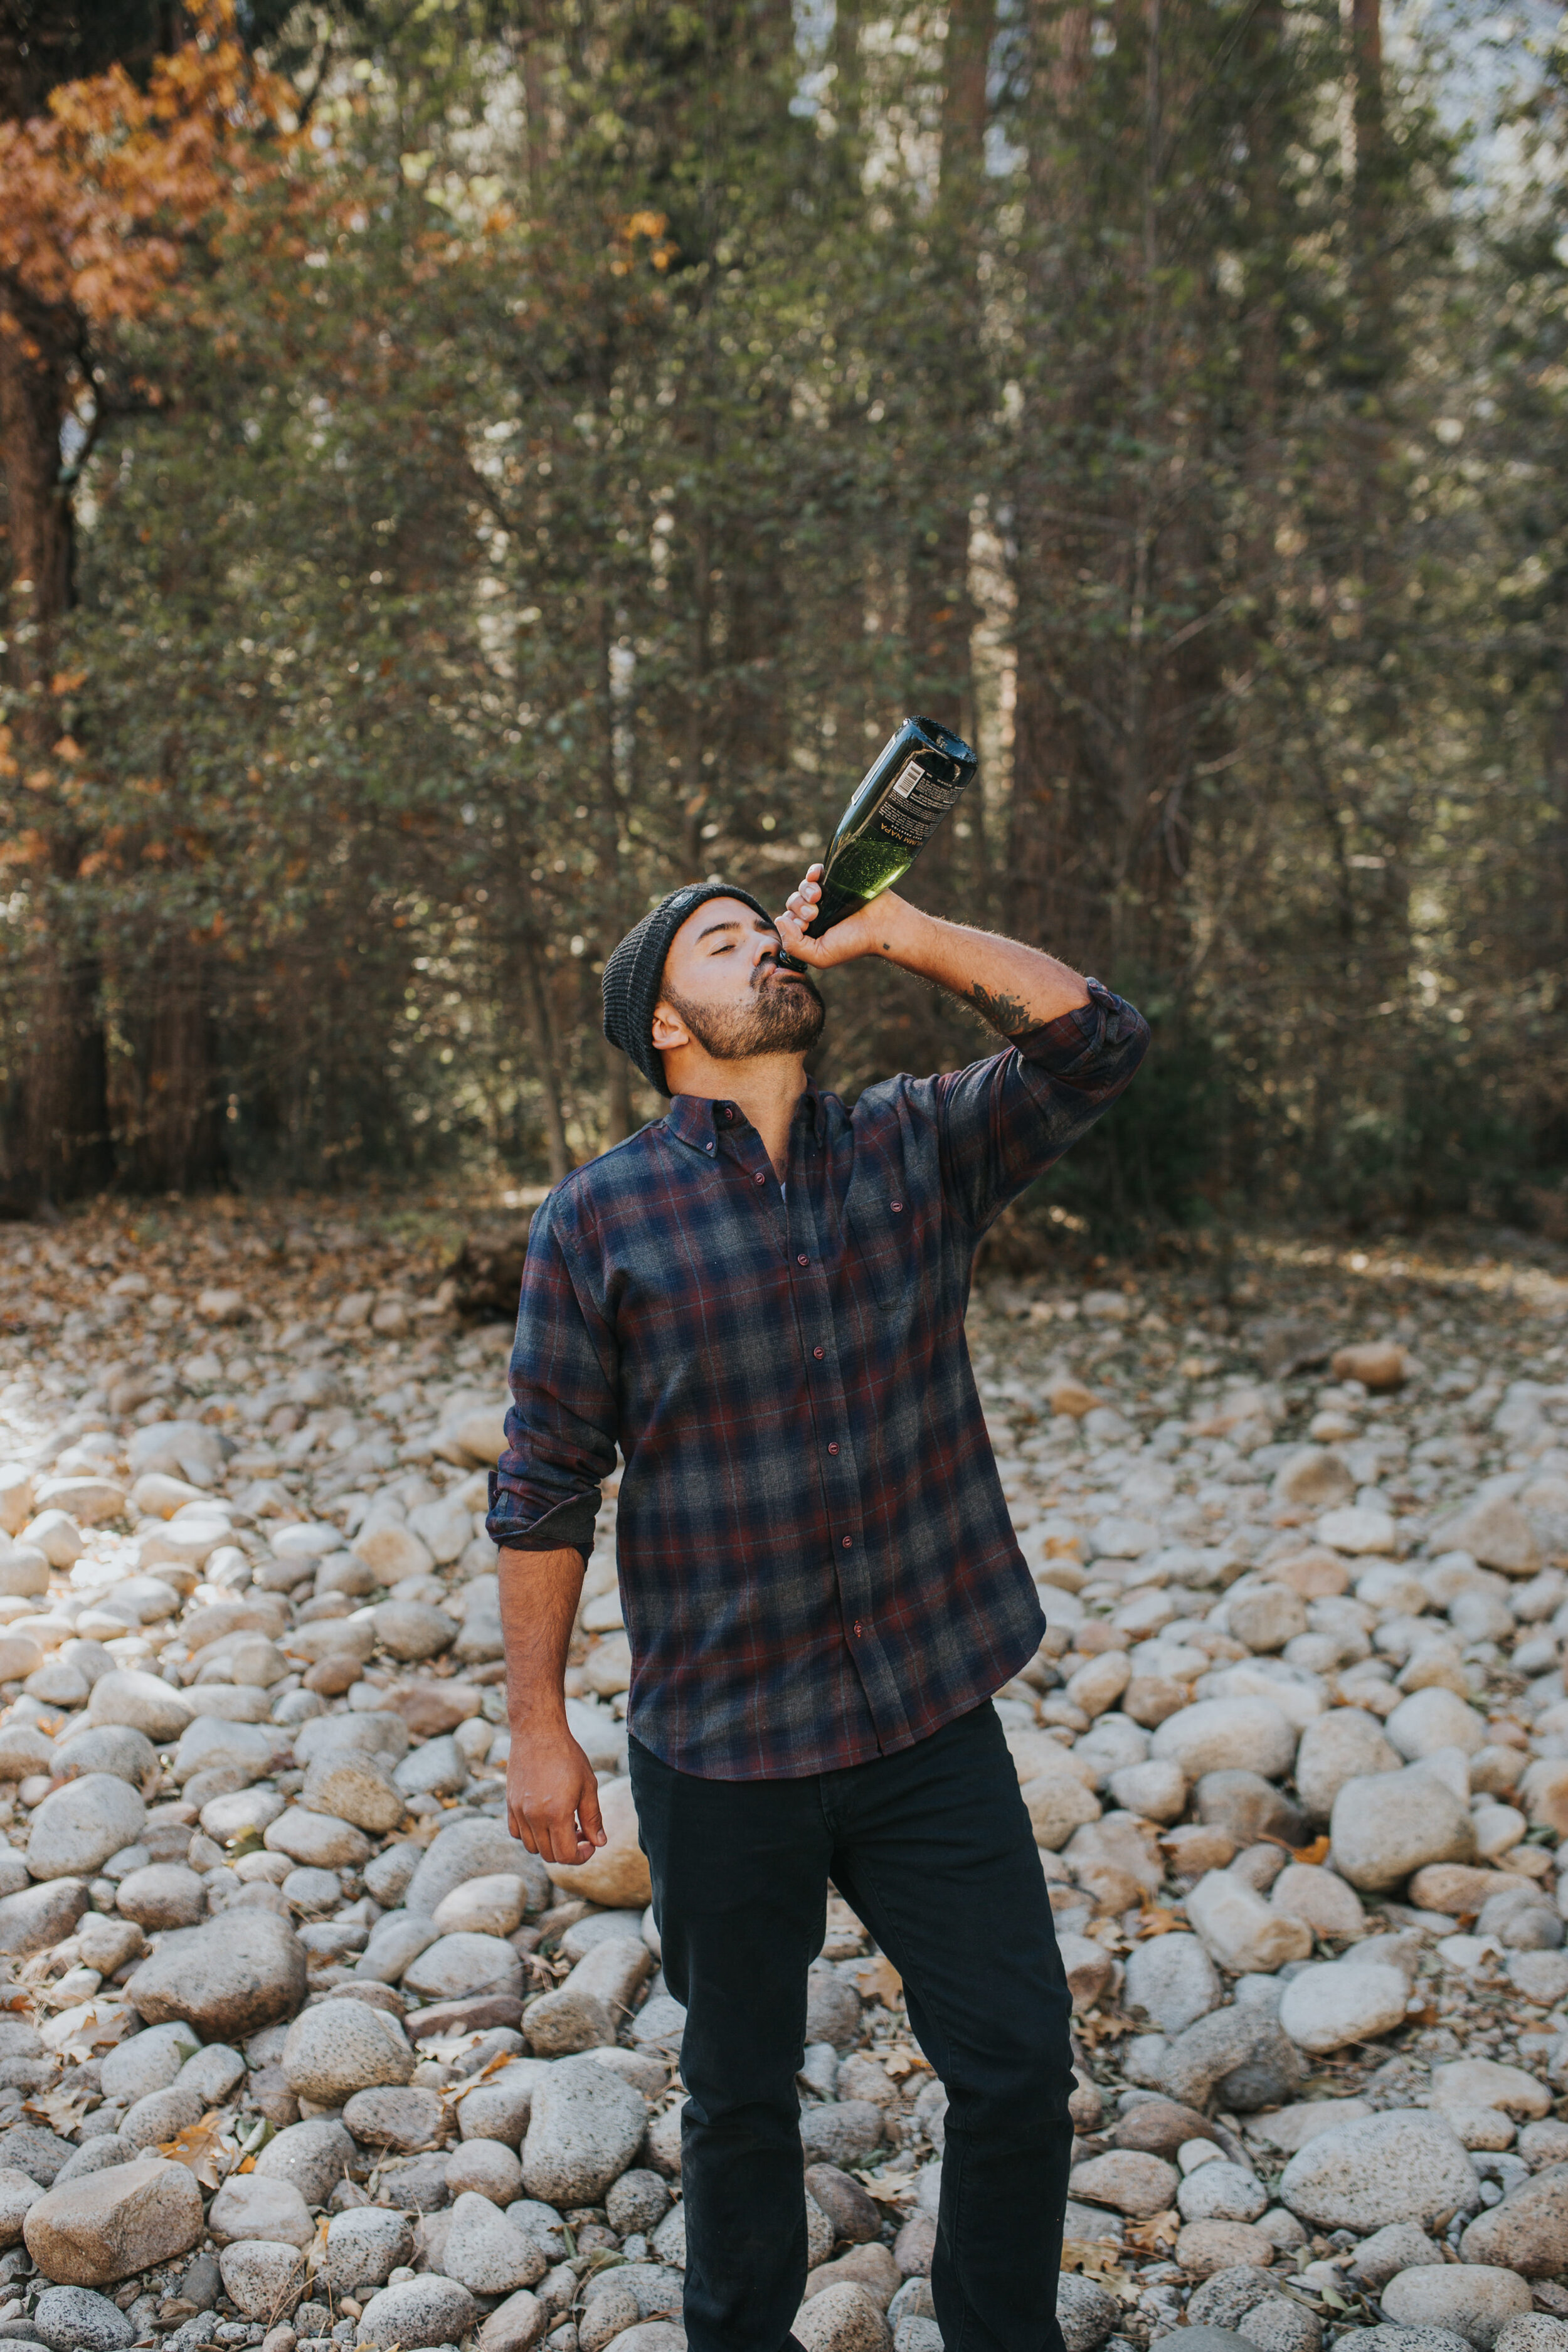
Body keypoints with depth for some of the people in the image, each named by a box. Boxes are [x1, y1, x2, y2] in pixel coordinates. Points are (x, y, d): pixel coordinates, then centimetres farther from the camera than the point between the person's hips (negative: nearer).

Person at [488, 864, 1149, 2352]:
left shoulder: (919, 1148, 1)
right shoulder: (598, 1222, -8)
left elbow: (1097, 1043, -9)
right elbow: (544, 1490, -5)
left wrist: (897, 932, -13)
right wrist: (536, 1727, -4)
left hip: (935, 1723, 2)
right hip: (721, 1751, -2)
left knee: (1021, 2063, 11)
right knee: (741, 2094, 18)